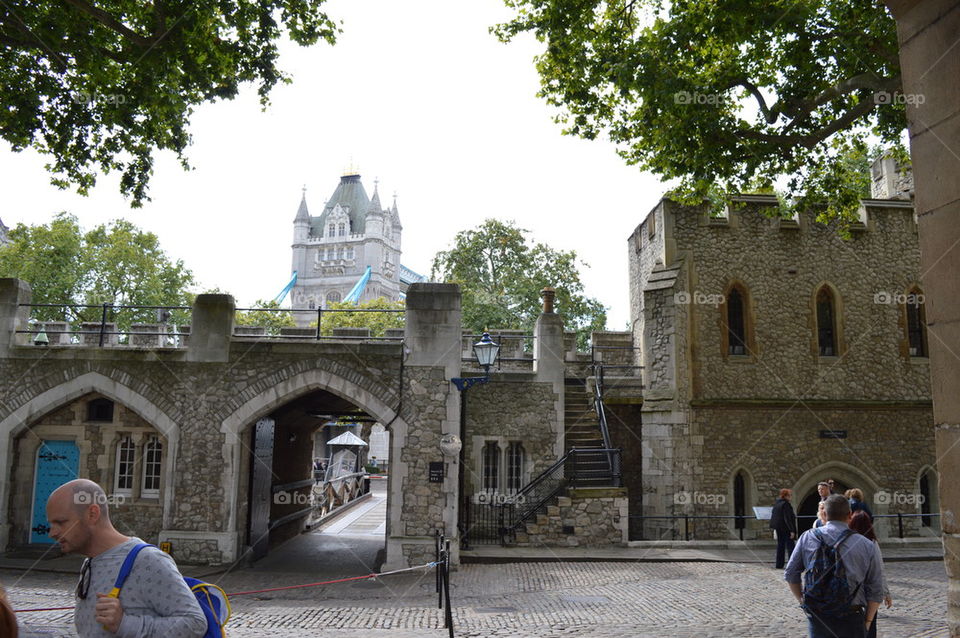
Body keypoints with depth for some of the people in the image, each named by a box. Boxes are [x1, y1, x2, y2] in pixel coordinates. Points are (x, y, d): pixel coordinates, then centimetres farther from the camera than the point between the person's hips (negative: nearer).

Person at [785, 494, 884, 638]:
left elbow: (790, 574, 5)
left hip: (817, 617, 1)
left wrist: (801, 600, 17)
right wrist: (867, 621, 9)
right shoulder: (866, 545, -3)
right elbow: (876, 591, 0)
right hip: (851, 620, -1)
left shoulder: (807, 537, 0)